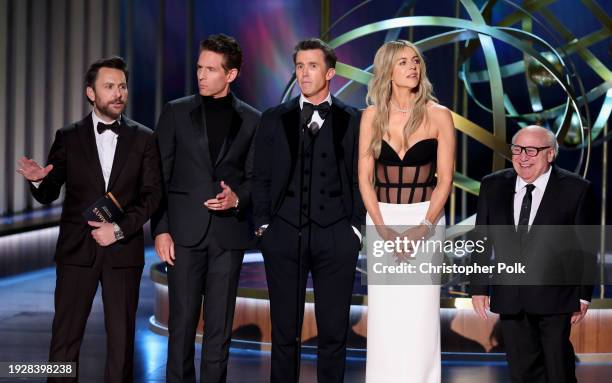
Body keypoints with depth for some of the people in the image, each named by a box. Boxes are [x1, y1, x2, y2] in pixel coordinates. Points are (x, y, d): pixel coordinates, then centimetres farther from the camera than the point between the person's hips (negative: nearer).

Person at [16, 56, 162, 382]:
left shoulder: (143, 138, 5)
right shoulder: (68, 137, 5)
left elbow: (152, 195, 0)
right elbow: (48, 195, 7)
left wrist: (120, 229, -13)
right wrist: (38, 180, -16)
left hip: (124, 250, 0)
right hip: (77, 249, 0)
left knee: (121, 337, 5)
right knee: (65, 337, 1)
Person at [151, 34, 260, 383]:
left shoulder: (252, 120, 7)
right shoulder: (176, 112, 5)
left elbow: (254, 177, 11)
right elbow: (160, 175, 3)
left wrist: (237, 198, -11)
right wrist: (161, 229, -4)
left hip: (229, 232, 1)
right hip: (185, 230, -1)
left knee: (220, 323, 4)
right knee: (182, 320, 1)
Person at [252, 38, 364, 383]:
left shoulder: (353, 120, 6)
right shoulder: (274, 119, 10)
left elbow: (362, 179, 5)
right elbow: (261, 178, 9)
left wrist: (356, 227, -2)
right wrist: (262, 225, 2)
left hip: (336, 237, -1)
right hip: (284, 236, 1)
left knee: (334, 331, 4)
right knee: (284, 330, 4)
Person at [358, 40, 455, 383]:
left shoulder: (438, 115, -3)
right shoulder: (372, 116, 2)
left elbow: (445, 179, -5)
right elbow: (365, 178, 0)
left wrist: (423, 228, -14)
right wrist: (382, 229, -10)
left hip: (425, 218, -1)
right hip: (381, 219, 2)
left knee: (421, 313, 0)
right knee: (383, 313, 4)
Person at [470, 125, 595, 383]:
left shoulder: (576, 189, -5)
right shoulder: (493, 186, 5)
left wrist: (583, 295, -2)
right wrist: (479, 288, 4)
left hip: (555, 297, -3)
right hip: (510, 298, 3)